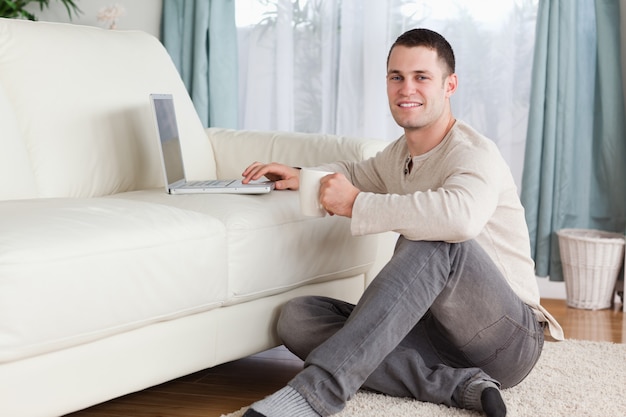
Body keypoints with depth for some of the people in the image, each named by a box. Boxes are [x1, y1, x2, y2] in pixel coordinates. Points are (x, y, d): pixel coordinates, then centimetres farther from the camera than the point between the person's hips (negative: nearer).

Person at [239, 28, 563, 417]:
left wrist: (355, 203, -26)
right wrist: (302, 177, 15)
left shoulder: (473, 152, -13)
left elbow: (462, 216, -38)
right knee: (298, 317, -12)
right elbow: (355, 173, 38)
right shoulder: (399, 154, 13)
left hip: (510, 336, -7)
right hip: (437, 334, 8)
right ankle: (457, 384, -23)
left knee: (432, 240, -36)